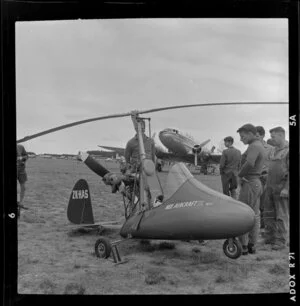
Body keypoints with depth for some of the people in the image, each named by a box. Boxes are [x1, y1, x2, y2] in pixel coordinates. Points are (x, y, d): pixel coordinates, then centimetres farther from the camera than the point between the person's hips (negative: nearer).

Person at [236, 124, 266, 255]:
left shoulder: (254, 146, -17)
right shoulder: (260, 147, 15)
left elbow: (249, 163, -35)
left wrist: (240, 175, -18)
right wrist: (242, 176, -6)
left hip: (249, 184, -10)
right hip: (257, 183, 10)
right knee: (254, 215, 11)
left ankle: (243, 246, 0)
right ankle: (252, 245, 17)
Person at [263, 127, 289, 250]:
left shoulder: (288, 150, -12)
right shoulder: (273, 150, 14)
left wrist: (286, 189, -21)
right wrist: (267, 184, 18)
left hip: (282, 188, -8)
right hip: (271, 187, 8)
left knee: (281, 216, -1)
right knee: (269, 213, 10)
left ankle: (281, 241, 5)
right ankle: (269, 237, 20)